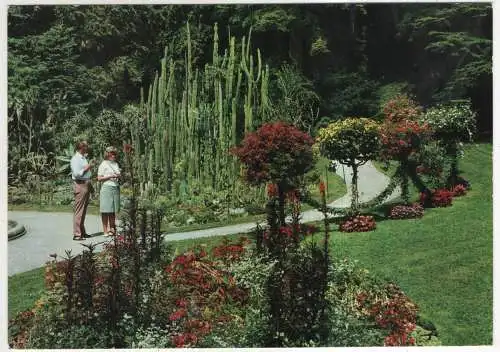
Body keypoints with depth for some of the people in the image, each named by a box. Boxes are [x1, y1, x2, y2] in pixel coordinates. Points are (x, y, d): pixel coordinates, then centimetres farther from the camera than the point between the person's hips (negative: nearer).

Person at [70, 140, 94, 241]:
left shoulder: (84, 157, 18)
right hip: (80, 185, -10)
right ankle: (77, 234, -4)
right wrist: (87, 168, -15)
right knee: (78, 211, -7)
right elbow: (76, 173, -21)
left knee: (83, 211, 13)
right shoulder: (75, 158, -12)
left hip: (86, 184, 10)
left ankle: (82, 232, 20)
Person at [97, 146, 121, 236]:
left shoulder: (116, 164, 18)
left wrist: (119, 176, 2)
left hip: (116, 188, 6)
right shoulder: (103, 164, 0)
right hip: (107, 188, -6)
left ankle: (112, 229, 14)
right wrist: (110, 176, -14)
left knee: (113, 210, 7)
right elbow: (99, 178, -5)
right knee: (106, 211, -4)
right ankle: (105, 231, 0)